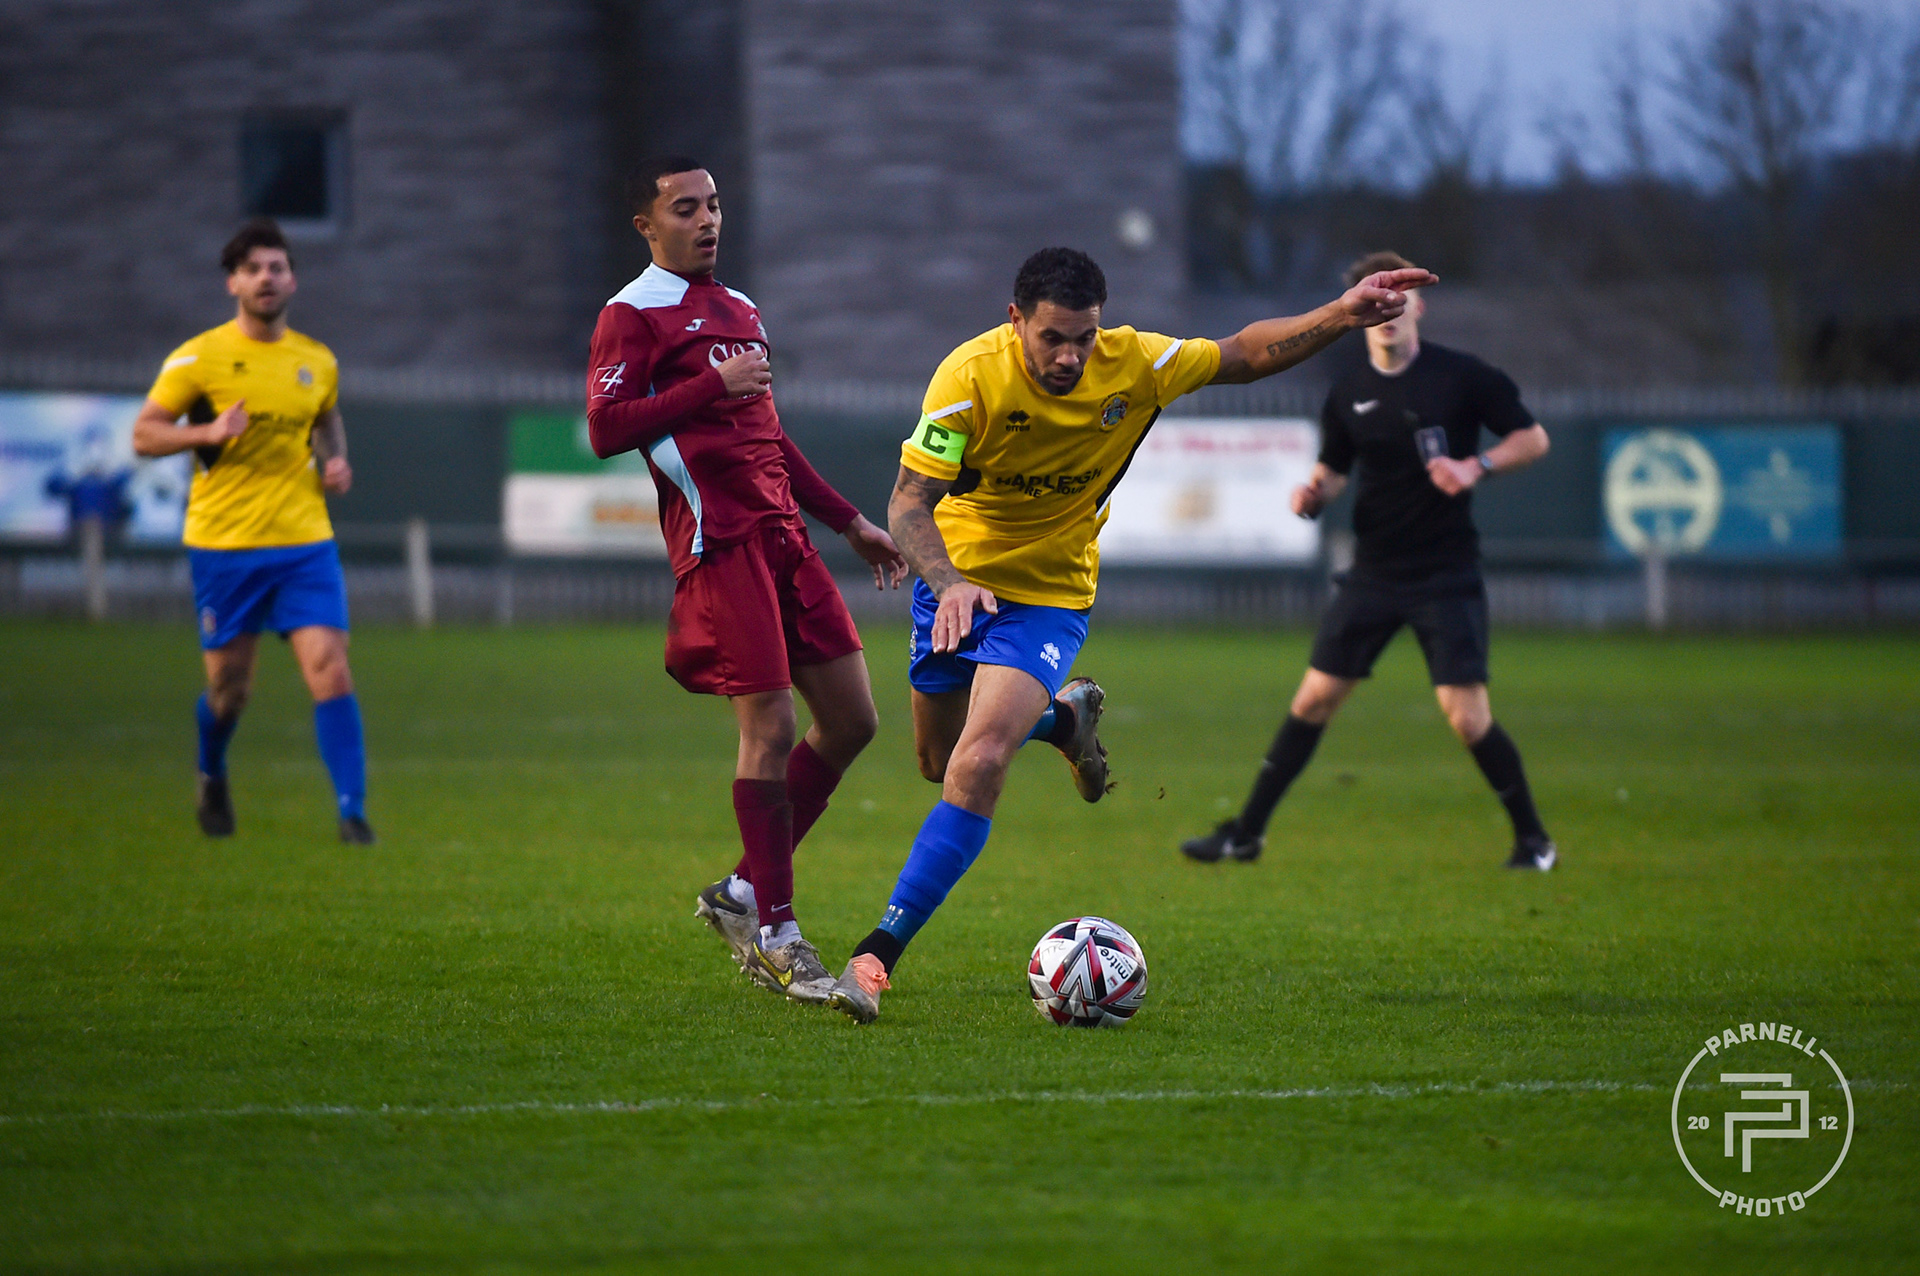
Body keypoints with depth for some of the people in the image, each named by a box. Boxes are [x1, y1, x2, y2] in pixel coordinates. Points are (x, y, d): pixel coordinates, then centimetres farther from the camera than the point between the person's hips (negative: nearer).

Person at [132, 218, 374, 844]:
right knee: (229, 687, 6)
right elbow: (144, 434, -3)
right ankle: (212, 778, 38)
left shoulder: (317, 362, 8)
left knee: (331, 671, -12)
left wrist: (336, 461, 7)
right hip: (224, 544, -2)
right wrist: (208, 432, -20)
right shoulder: (198, 358, -5)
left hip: (305, 541, 2)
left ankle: (351, 811, -9)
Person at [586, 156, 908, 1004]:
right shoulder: (633, 315, -2)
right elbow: (605, 427, -13)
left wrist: (849, 522, 28)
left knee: (852, 719, 4)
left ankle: (744, 891, 16)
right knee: (771, 727, -11)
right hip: (719, 542, -8)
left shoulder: (740, 310, 23)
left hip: (782, 534, 8)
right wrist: (712, 385, -17)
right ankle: (773, 932, -2)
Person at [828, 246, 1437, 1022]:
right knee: (940, 764, 18)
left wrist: (1342, 317, -13)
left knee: (977, 767, -20)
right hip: (957, 575, 1)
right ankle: (1064, 716, 48)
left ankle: (880, 953, -18)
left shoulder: (1135, 367, -18)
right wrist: (948, 582, -44)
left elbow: (1245, 355, -1)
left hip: (1050, 592, -1)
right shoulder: (971, 376, -25)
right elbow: (909, 503, -25)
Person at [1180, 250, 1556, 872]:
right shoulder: (1348, 394, 5)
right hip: (1374, 572, 4)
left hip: (1446, 575, -4)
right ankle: (1246, 833, 12)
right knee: (1315, 697, 3)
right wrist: (1314, 494, -5)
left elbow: (1533, 437, -1)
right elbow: (1334, 468, 17)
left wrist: (1477, 466, -18)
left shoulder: (1462, 376, -7)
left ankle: (1532, 838, 8)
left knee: (1467, 716, -10)